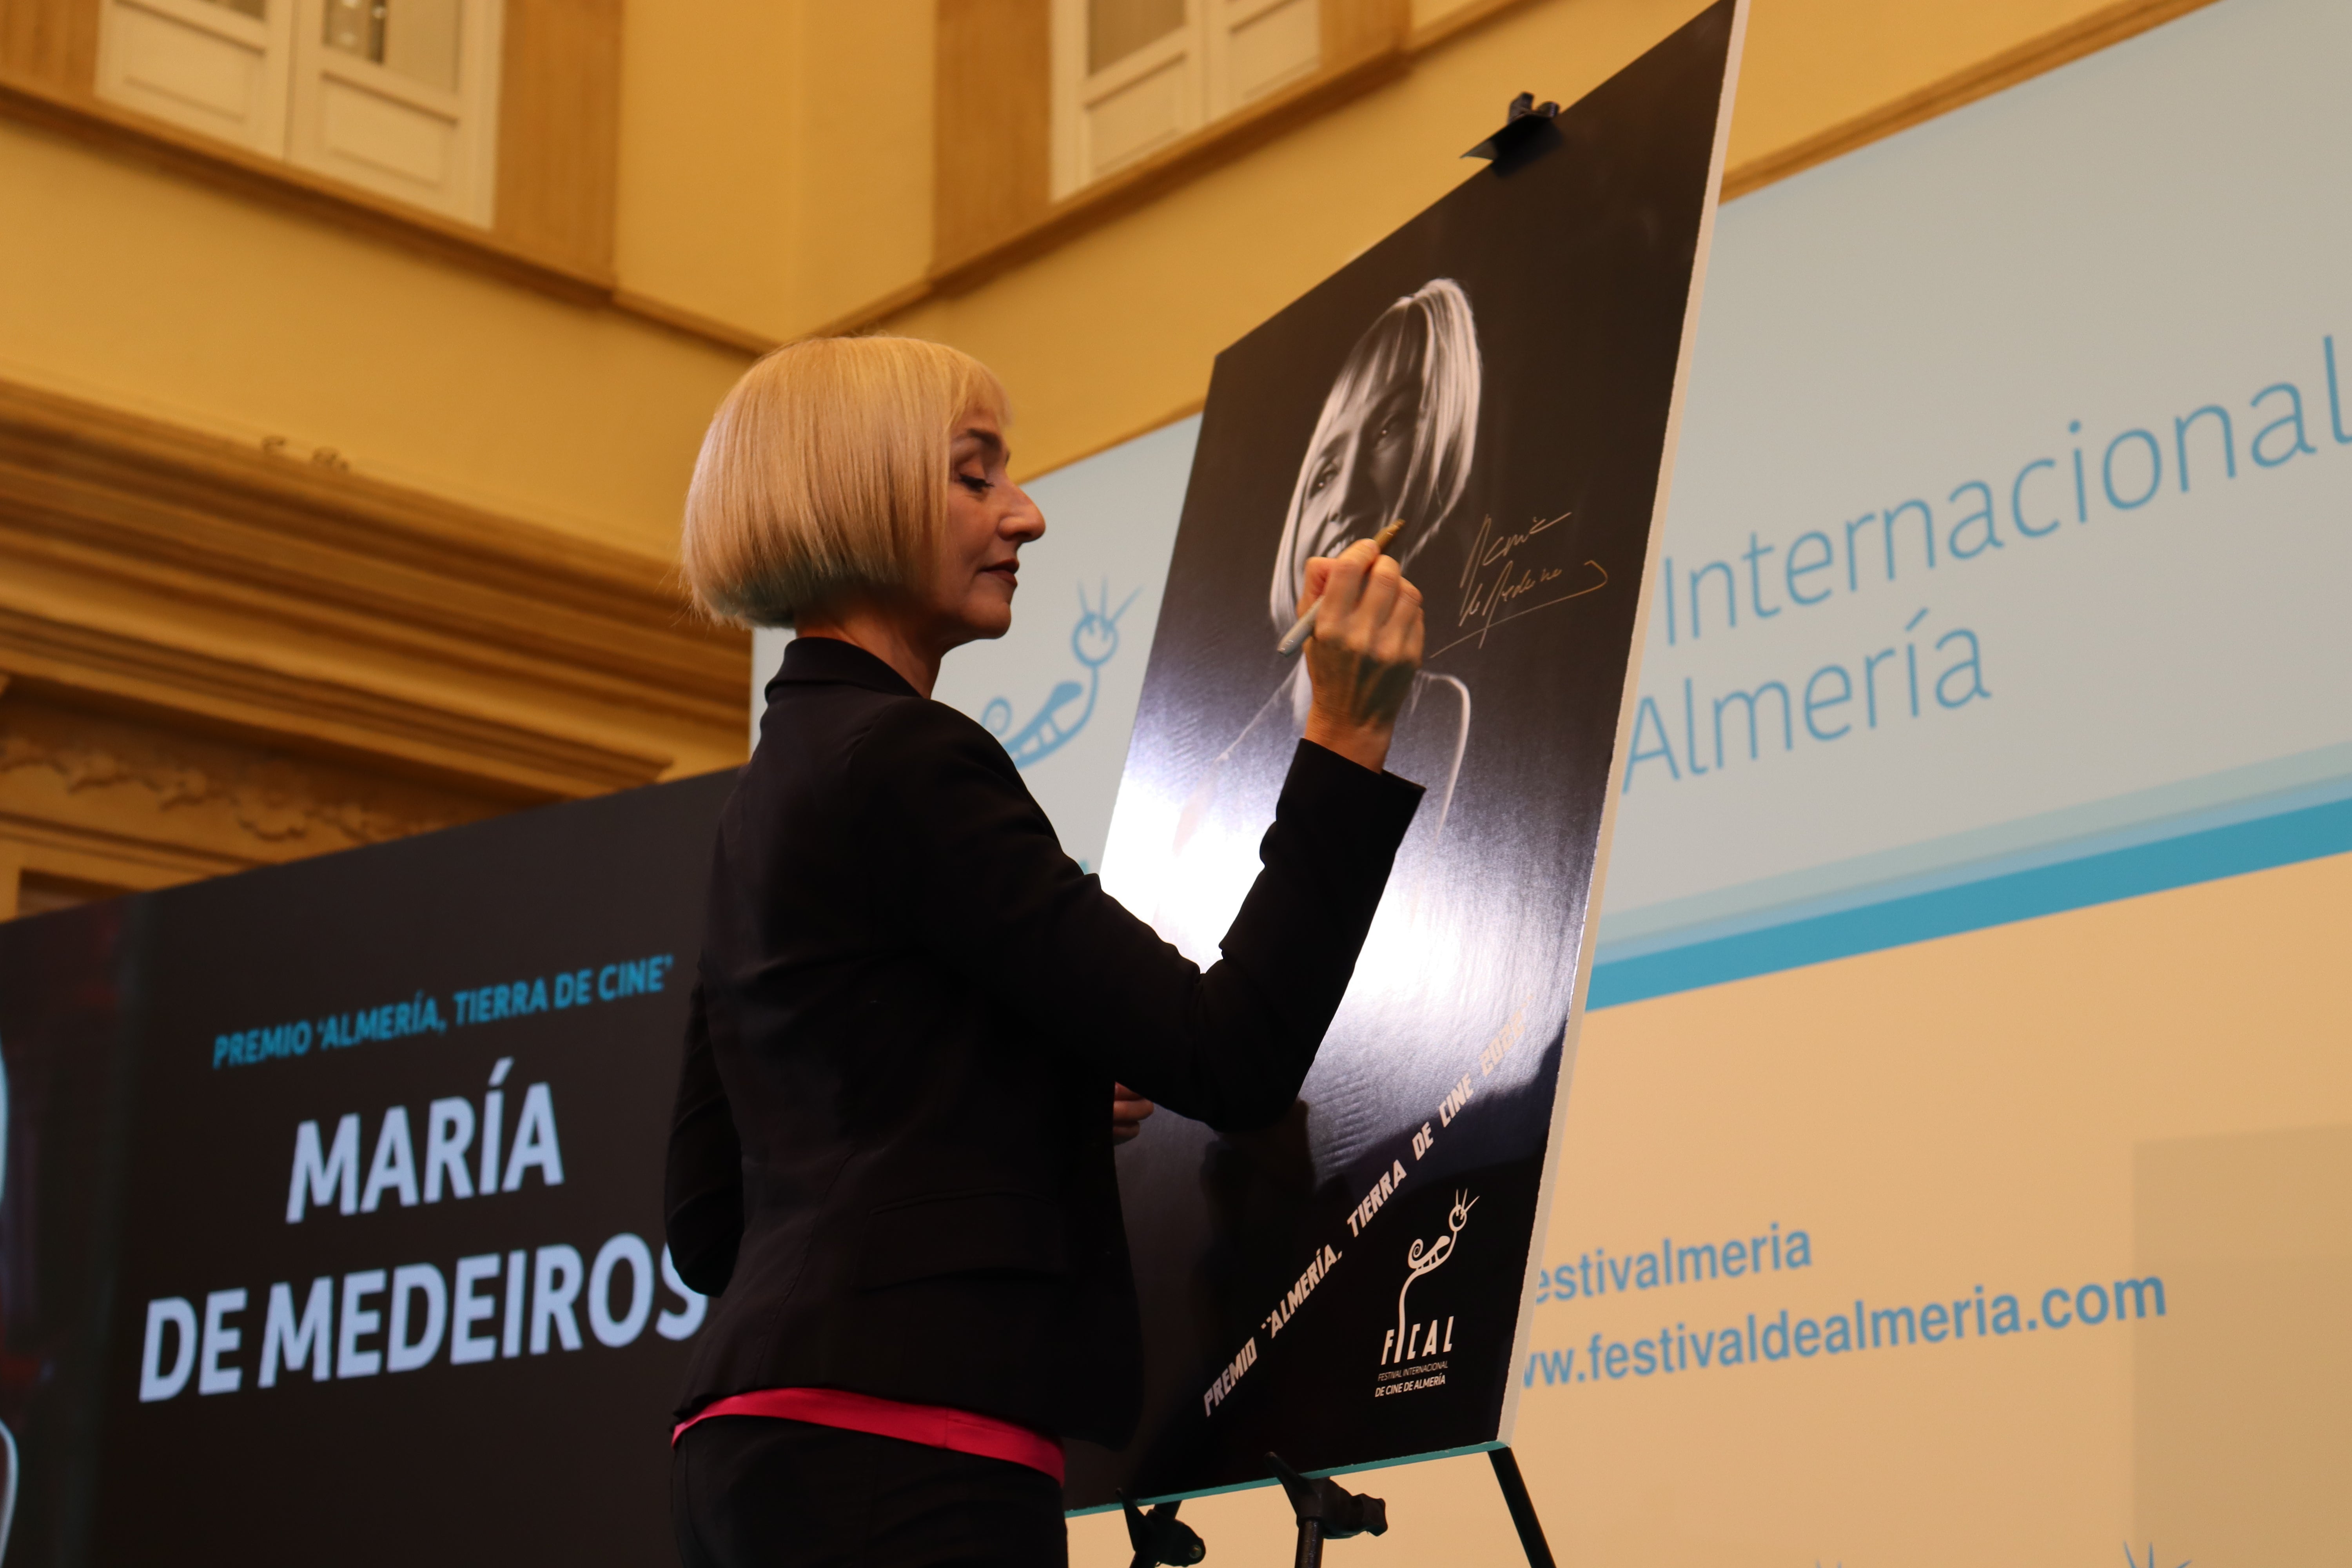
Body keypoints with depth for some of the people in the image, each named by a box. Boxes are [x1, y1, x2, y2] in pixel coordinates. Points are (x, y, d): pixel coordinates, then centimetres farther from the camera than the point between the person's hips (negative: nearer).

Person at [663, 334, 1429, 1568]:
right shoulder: (903, 759, -8)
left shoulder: (773, 792, 19)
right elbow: (1228, 1058, -13)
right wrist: (1348, 739, -12)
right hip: (898, 1453, -10)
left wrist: (1035, 1104, 19)